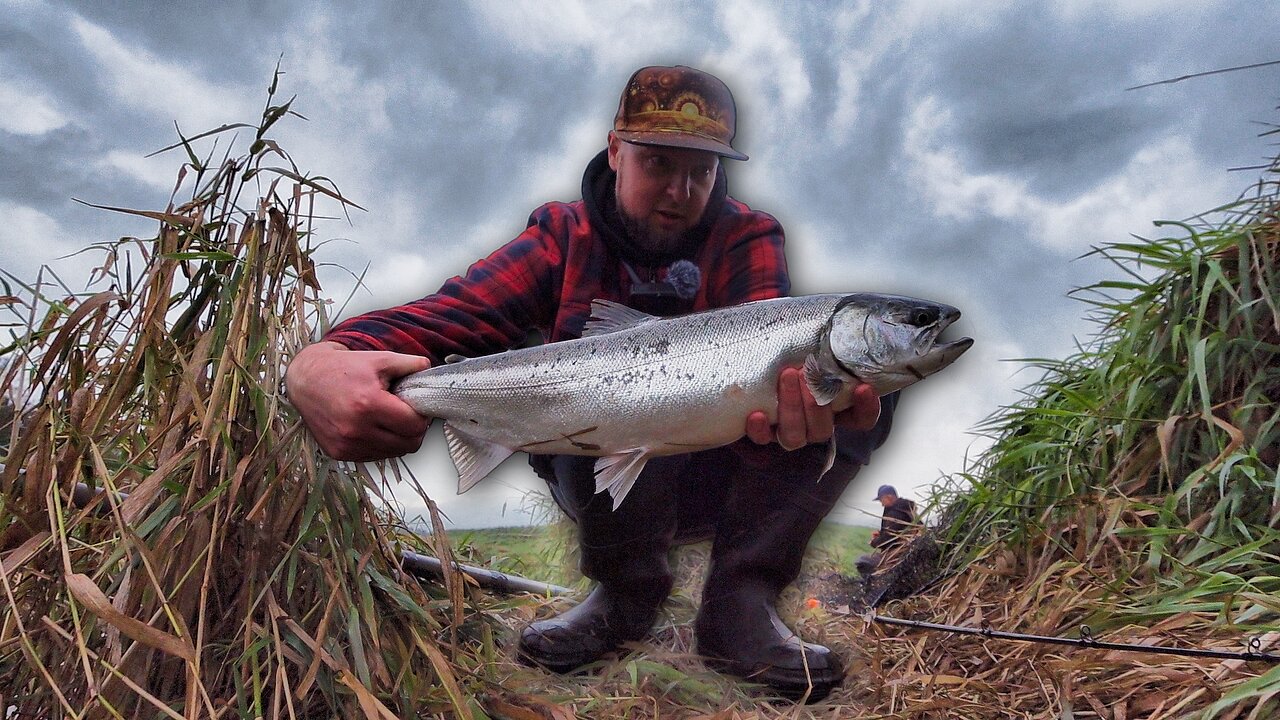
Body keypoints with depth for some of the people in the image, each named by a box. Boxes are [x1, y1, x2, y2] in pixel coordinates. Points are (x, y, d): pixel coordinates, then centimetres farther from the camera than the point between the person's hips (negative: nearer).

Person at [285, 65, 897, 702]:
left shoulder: (748, 237, -5)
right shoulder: (567, 237, -7)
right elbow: (449, 316, -23)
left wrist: (790, 408, -52)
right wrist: (321, 361, -45)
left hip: (723, 482, 1)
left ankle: (739, 604, -14)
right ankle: (626, 589, -10)